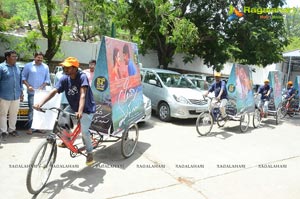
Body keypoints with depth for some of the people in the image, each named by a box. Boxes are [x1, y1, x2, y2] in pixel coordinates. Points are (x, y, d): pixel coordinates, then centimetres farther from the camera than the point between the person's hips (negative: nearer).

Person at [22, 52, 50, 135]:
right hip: (32, 92, -2)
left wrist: (42, 87, -7)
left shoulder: (45, 67, 11)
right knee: (31, 109, -3)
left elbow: (47, 79, 8)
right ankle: (30, 127, 1)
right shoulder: (28, 66, 5)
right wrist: (28, 86, -9)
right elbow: (23, 77, 5)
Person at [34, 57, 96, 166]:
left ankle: (90, 153, 6)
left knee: (84, 131, -17)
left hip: (87, 108, -6)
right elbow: (53, 91, -17)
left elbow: (83, 94, -35)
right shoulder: (65, 78, -9)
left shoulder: (82, 77, -24)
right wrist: (41, 103, -31)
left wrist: (80, 111, -48)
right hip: (73, 106, 6)